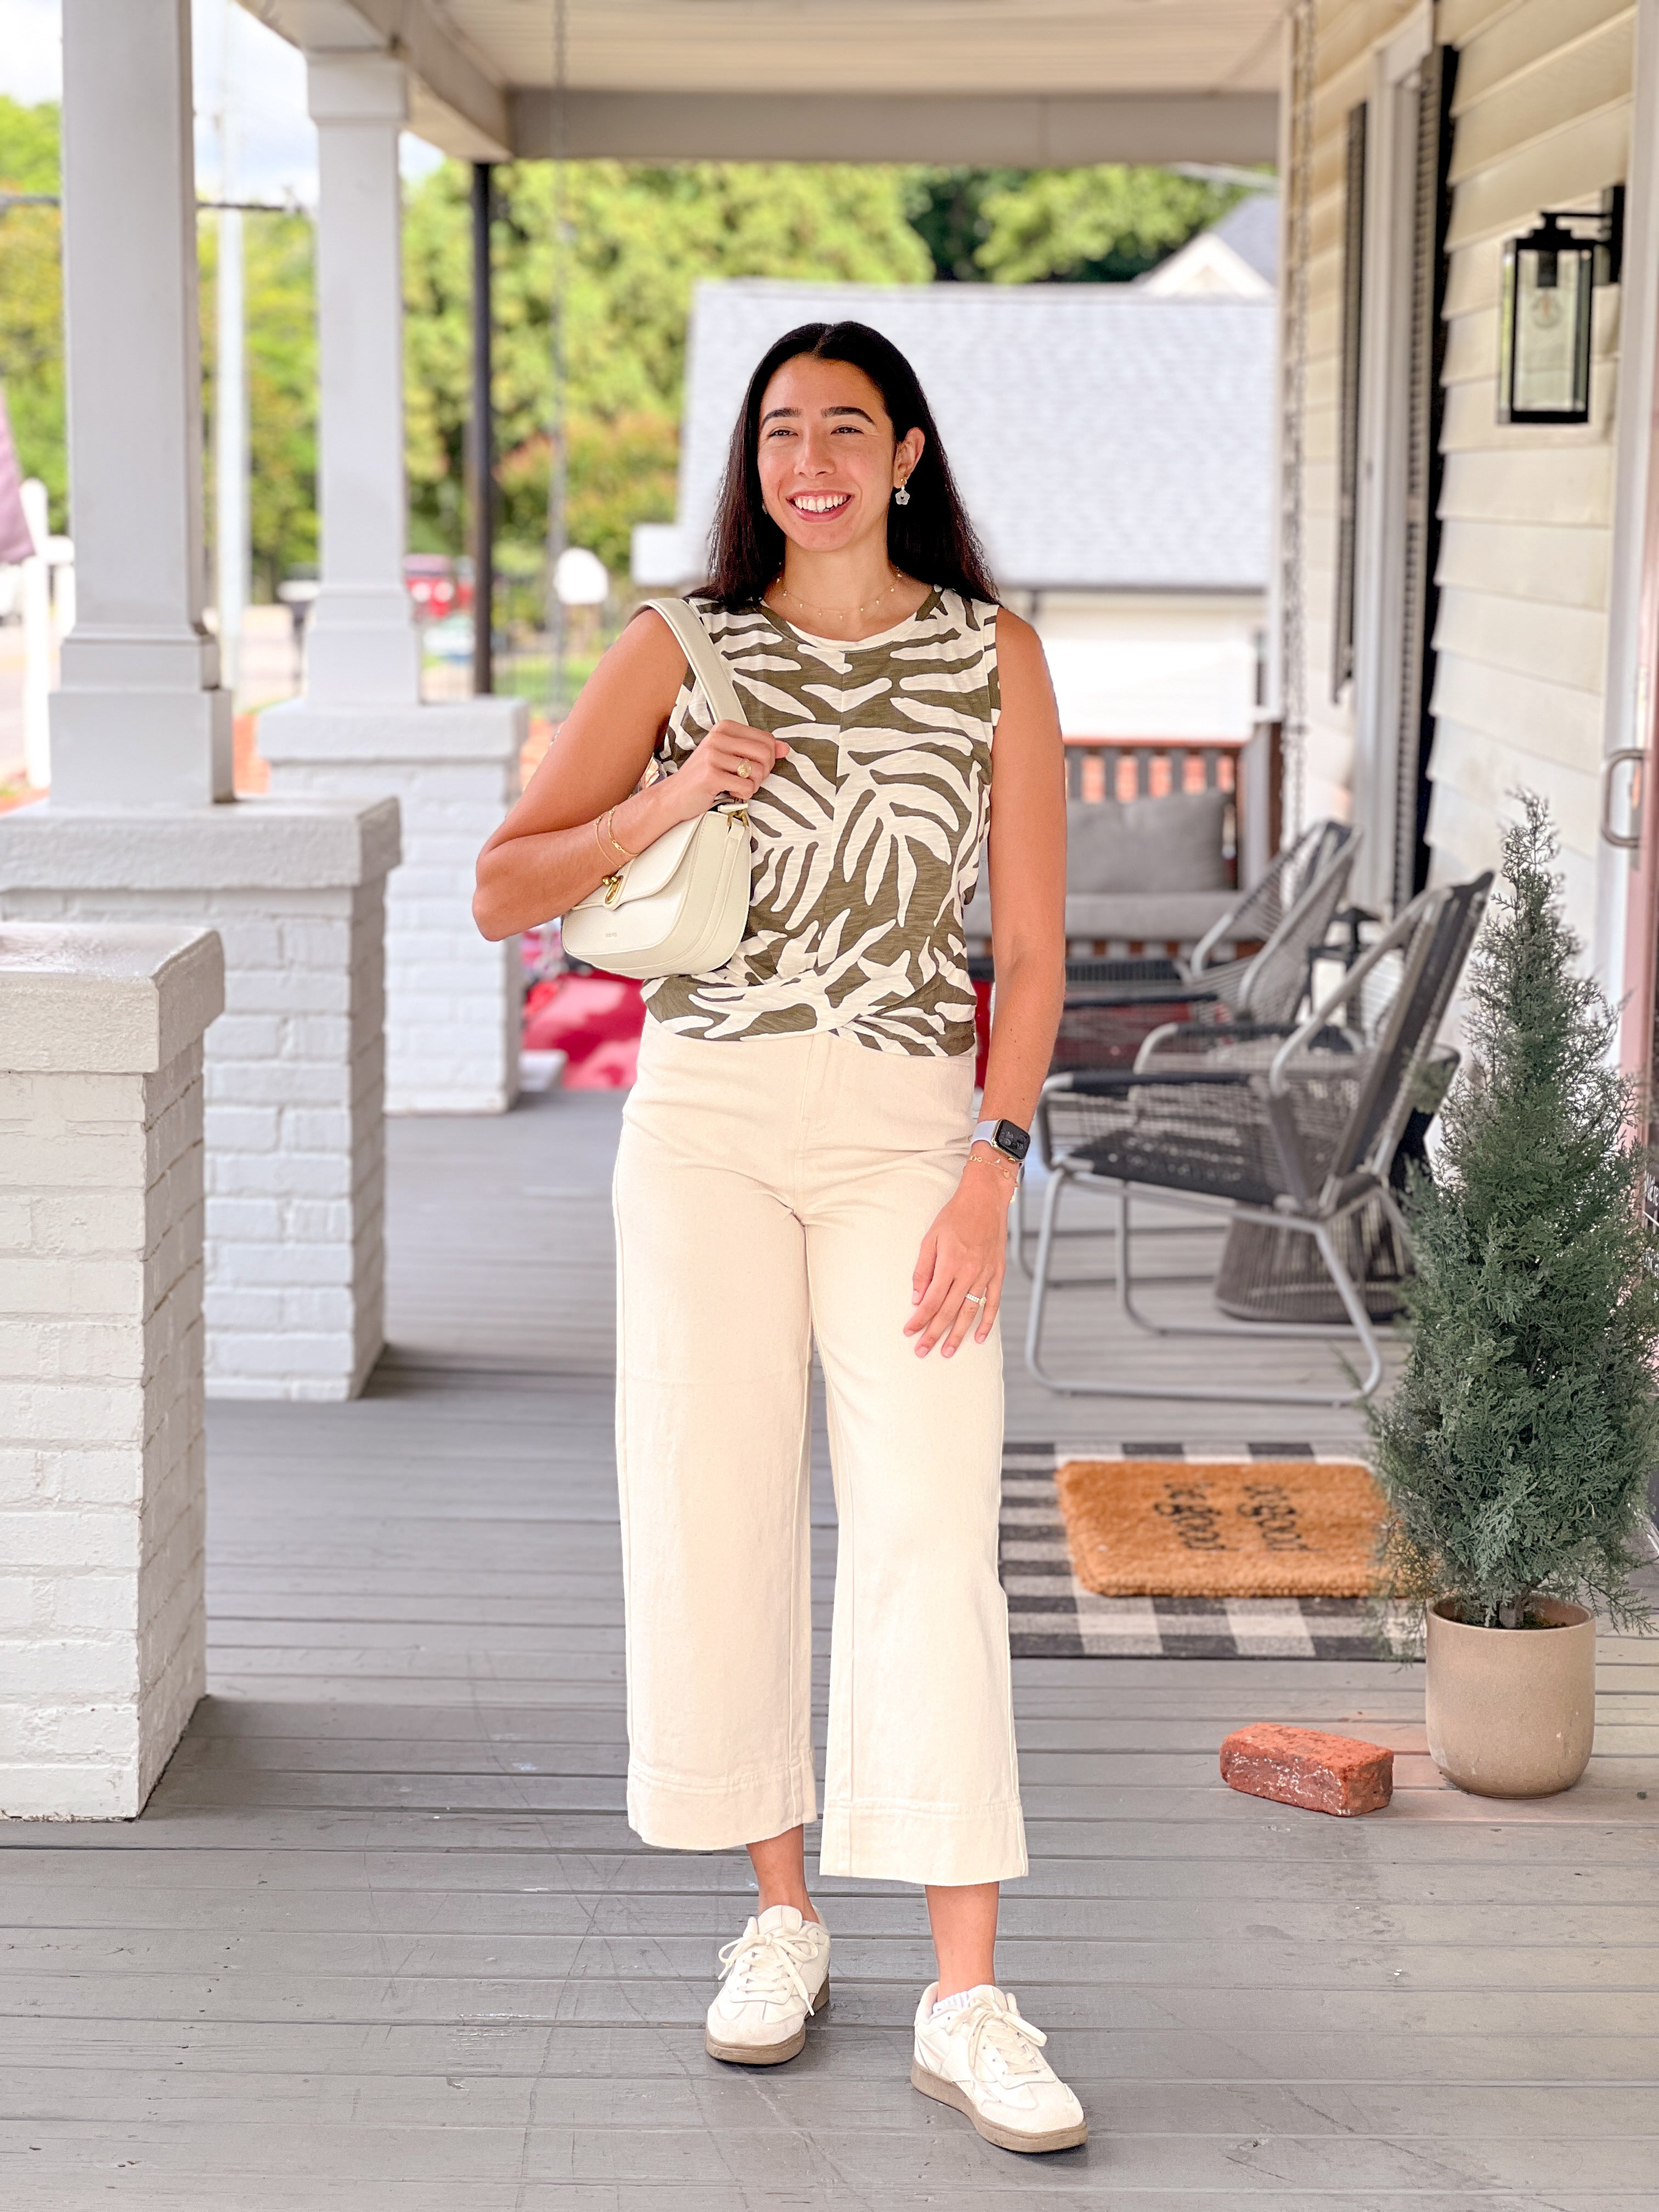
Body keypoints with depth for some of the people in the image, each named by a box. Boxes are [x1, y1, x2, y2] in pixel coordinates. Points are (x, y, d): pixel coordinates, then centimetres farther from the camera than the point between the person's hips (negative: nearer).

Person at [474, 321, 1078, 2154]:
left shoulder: (993, 658, 5)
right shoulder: (682, 652, 7)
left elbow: (1030, 948, 2)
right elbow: (502, 893, 4)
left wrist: (990, 1172, -8)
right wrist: (667, 803, -11)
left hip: (910, 1129, -1)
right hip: (704, 1111, 1)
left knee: (932, 1539, -9)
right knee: (717, 1518, 3)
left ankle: (965, 2004, -6)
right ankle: (780, 1918, 22)